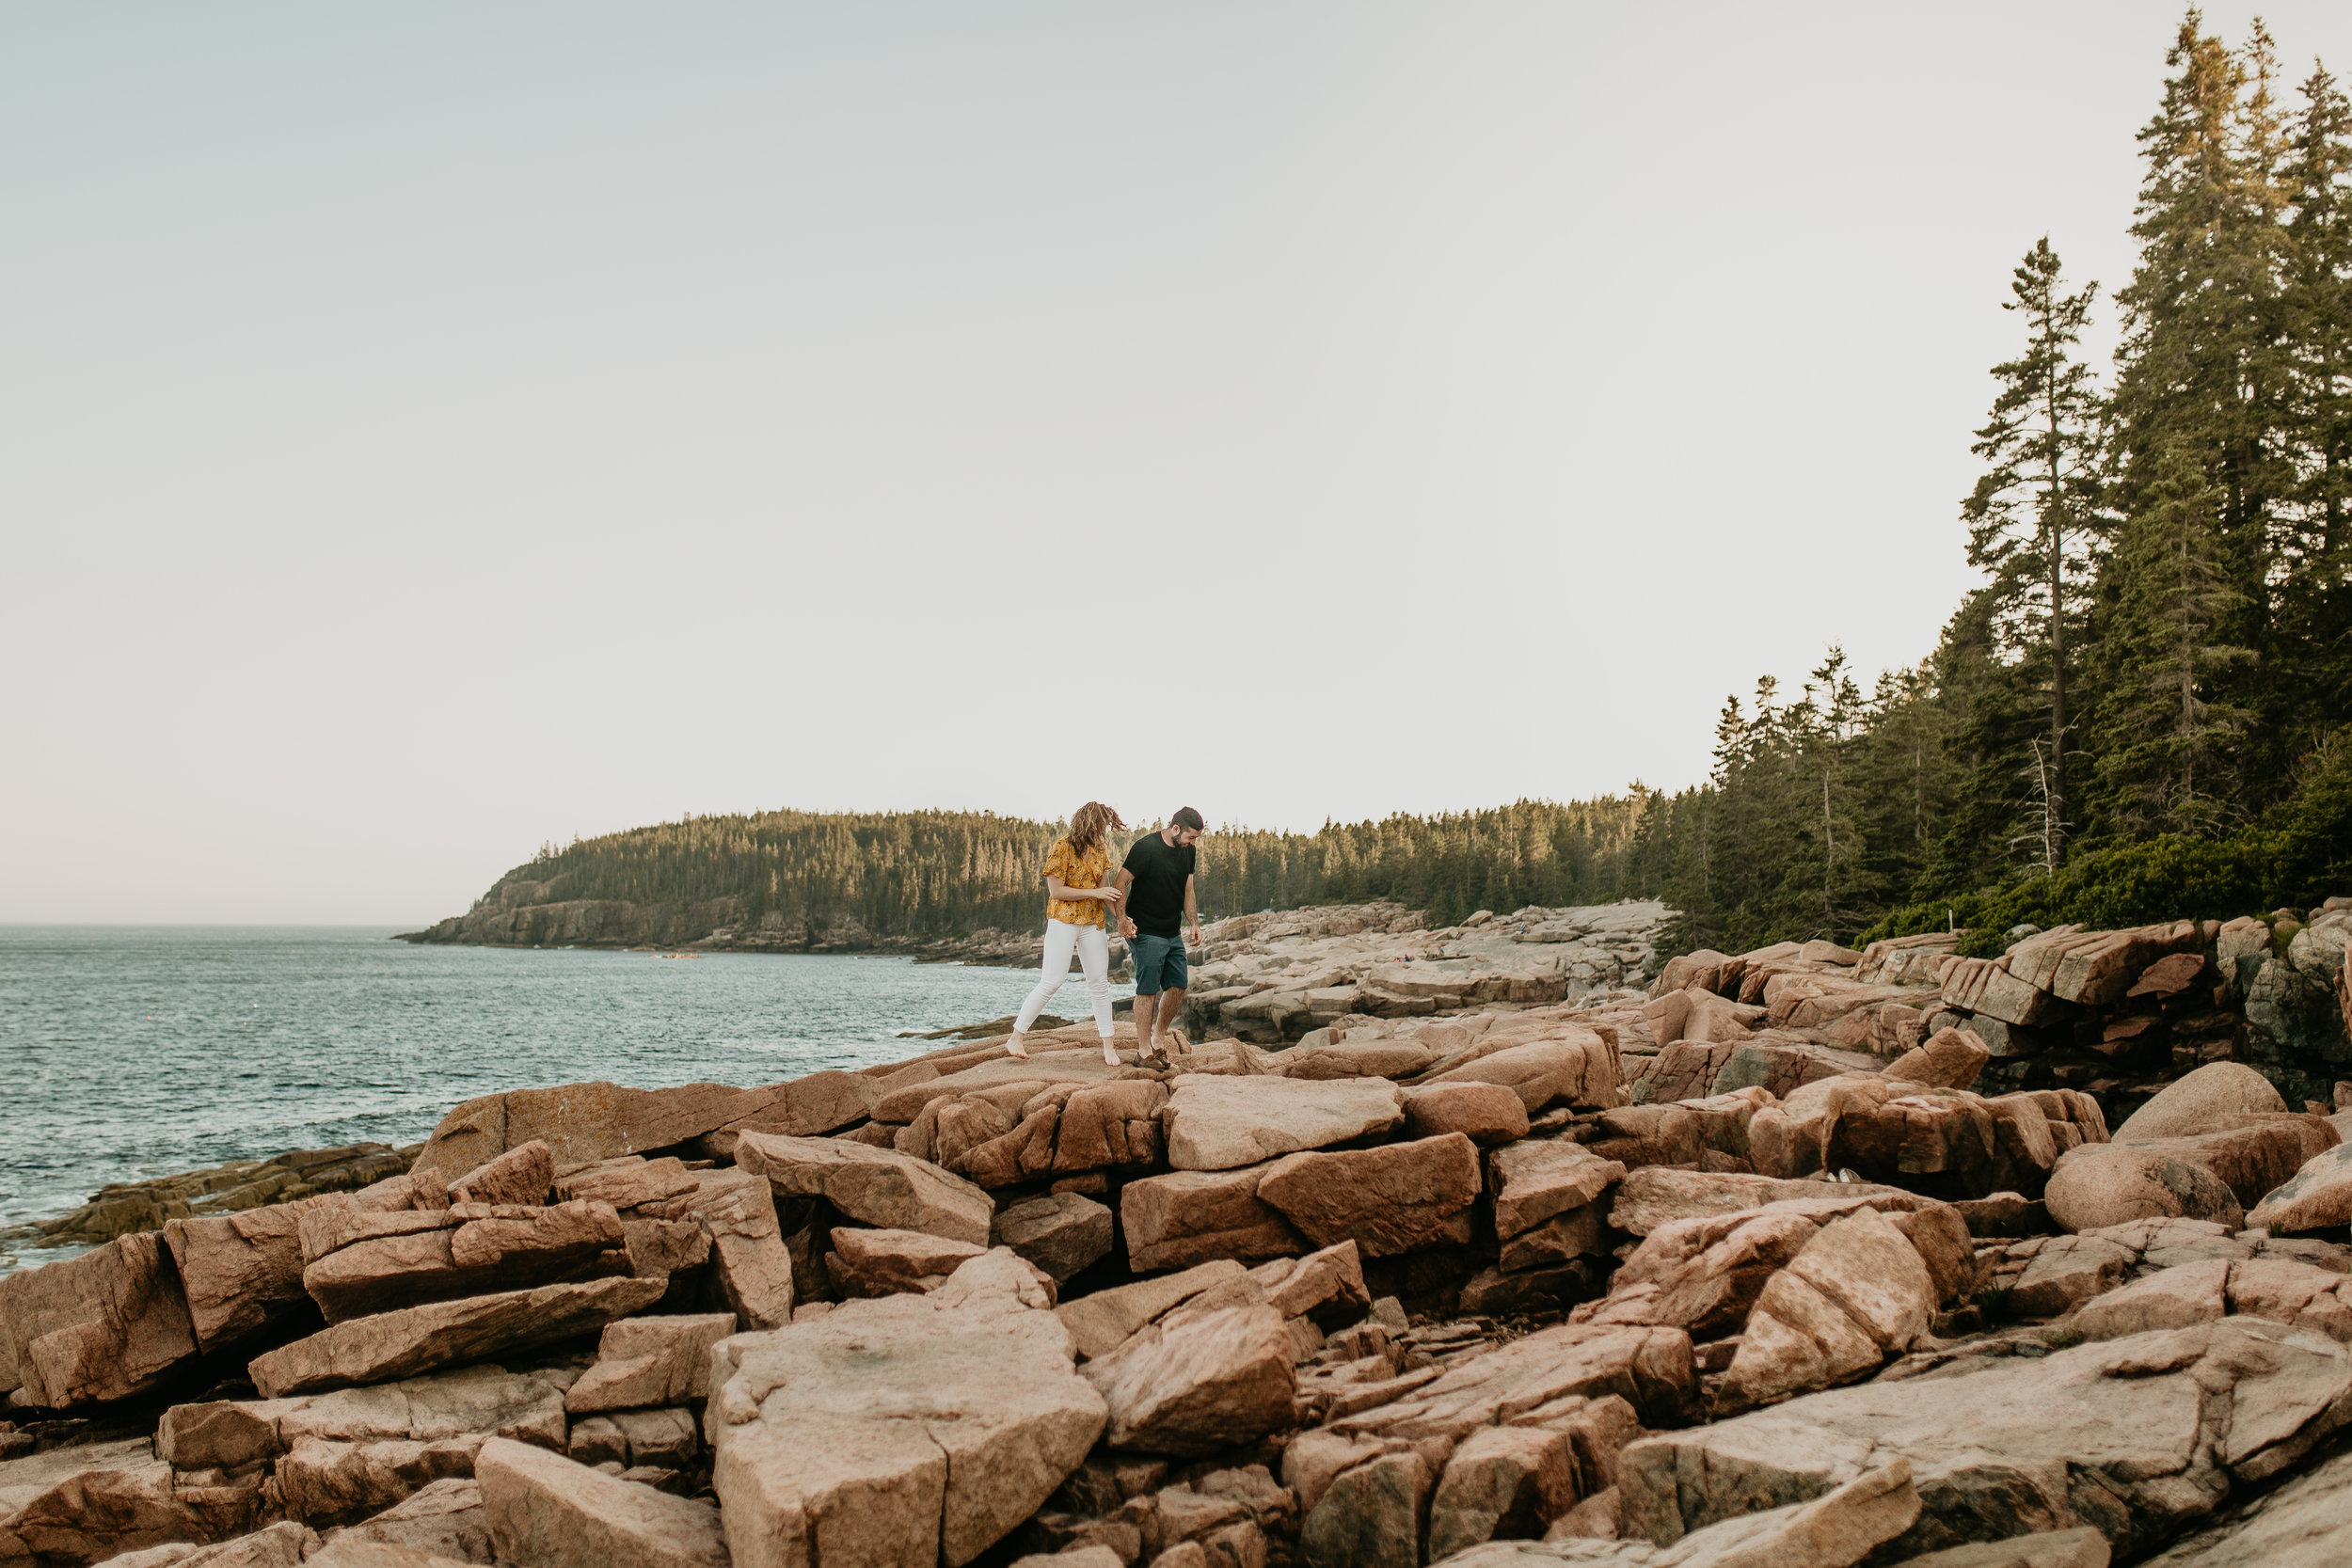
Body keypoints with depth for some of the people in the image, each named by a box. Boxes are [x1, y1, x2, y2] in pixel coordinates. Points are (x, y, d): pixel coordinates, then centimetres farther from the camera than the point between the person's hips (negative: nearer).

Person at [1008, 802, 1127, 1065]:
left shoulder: (1100, 850, 7)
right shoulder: (1062, 848, -12)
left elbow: (1106, 890, 7)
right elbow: (1056, 890, -15)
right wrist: (1094, 893, -16)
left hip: (1094, 923, 6)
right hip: (1063, 920, -6)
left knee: (1099, 983, 6)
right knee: (1052, 982, -8)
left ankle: (1108, 1045, 13)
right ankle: (1016, 1038, 0)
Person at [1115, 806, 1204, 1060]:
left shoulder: (1187, 851, 8)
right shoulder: (1146, 847, -16)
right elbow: (1121, 883, -15)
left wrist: (1194, 923, 8)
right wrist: (1122, 919, -24)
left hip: (1172, 934, 8)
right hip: (1146, 934, -8)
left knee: (1178, 986, 6)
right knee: (1147, 990, -6)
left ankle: (1156, 1039, 22)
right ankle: (1143, 1051, 1)